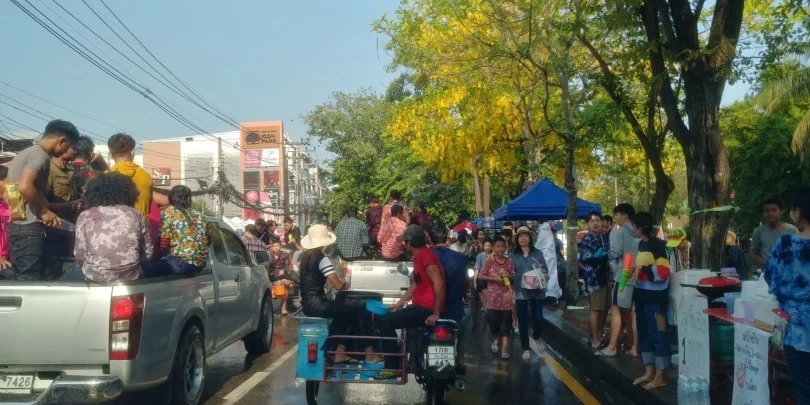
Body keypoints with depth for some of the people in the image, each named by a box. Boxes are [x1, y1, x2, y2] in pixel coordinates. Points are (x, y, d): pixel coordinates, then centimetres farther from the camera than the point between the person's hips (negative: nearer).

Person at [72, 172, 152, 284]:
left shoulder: (85, 216, -1)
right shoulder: (136, 215, 3)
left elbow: (80, 257, -3)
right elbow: (148, 254, 7)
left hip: (95, 278, -1)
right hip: (131, 277, 1)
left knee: (68, 278, 32)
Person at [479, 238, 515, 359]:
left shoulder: (509, 261, 5)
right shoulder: (489, 261, -2)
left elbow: (514, 278, 11)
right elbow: (480, 276, -5)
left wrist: (508, 276, -11)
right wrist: (494, 278, -15)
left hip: (506, 296, 1)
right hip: (493, 296, -1)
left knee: (506, 322, -3)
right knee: (493, 321, 6)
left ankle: (505, 348, -4)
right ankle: (496, 340, 32)